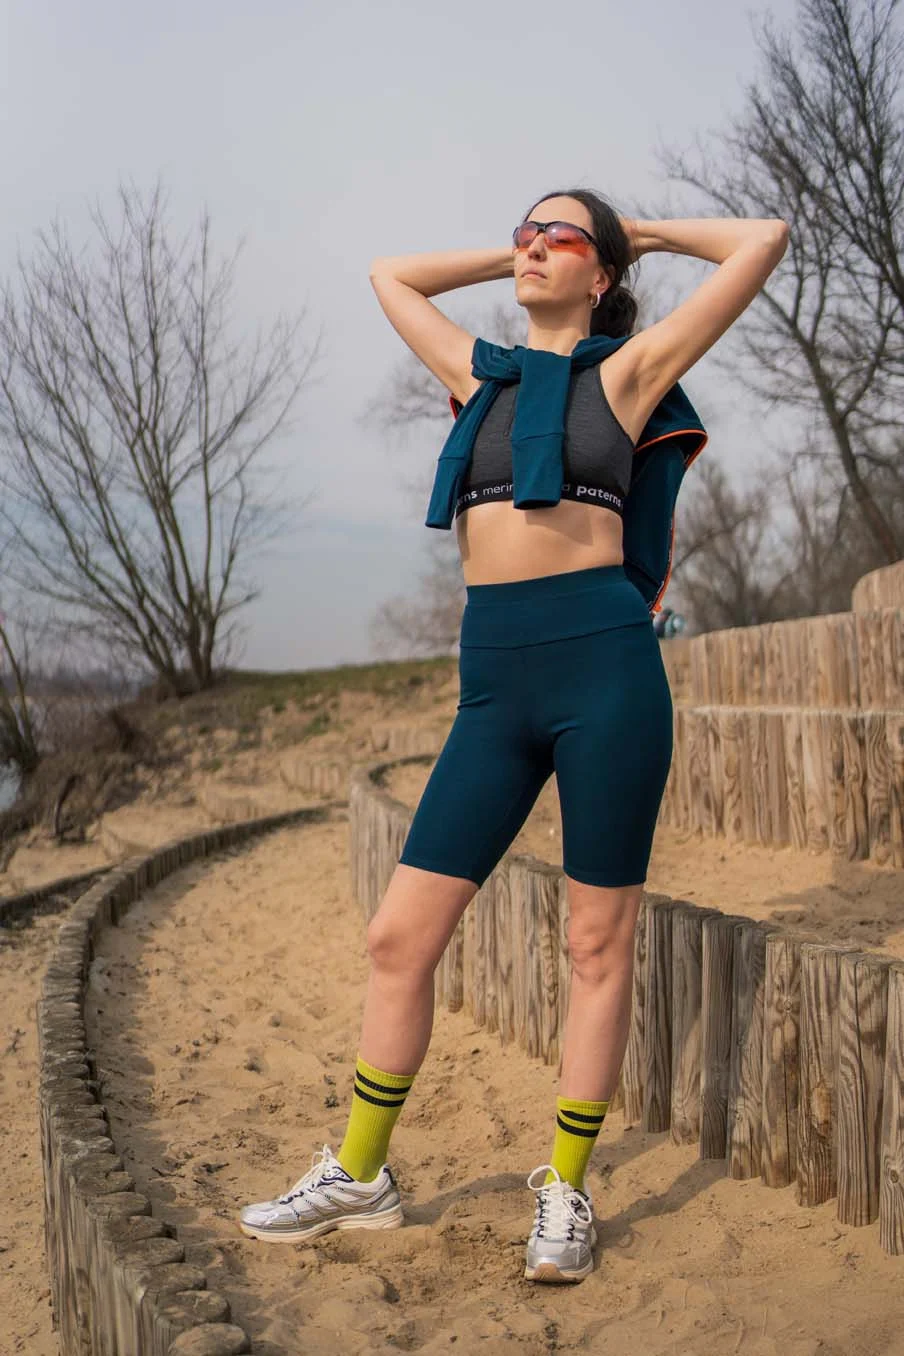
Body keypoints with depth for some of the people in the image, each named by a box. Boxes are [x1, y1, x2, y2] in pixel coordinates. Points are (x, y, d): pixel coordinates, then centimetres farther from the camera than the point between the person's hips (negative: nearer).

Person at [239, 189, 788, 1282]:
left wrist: (649, 235, 19)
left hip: (604, 665, -4)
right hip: (494, 689, 4)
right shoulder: (480, 374, 19)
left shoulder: (627, 369, 8)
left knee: (598, 943, 4)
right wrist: (518, 256, 31)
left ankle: (566, 1190, 19)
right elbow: (390, 275, 35)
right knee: (399, 936, 4)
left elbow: (765, 241, 6)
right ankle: (357, 1175, 20)